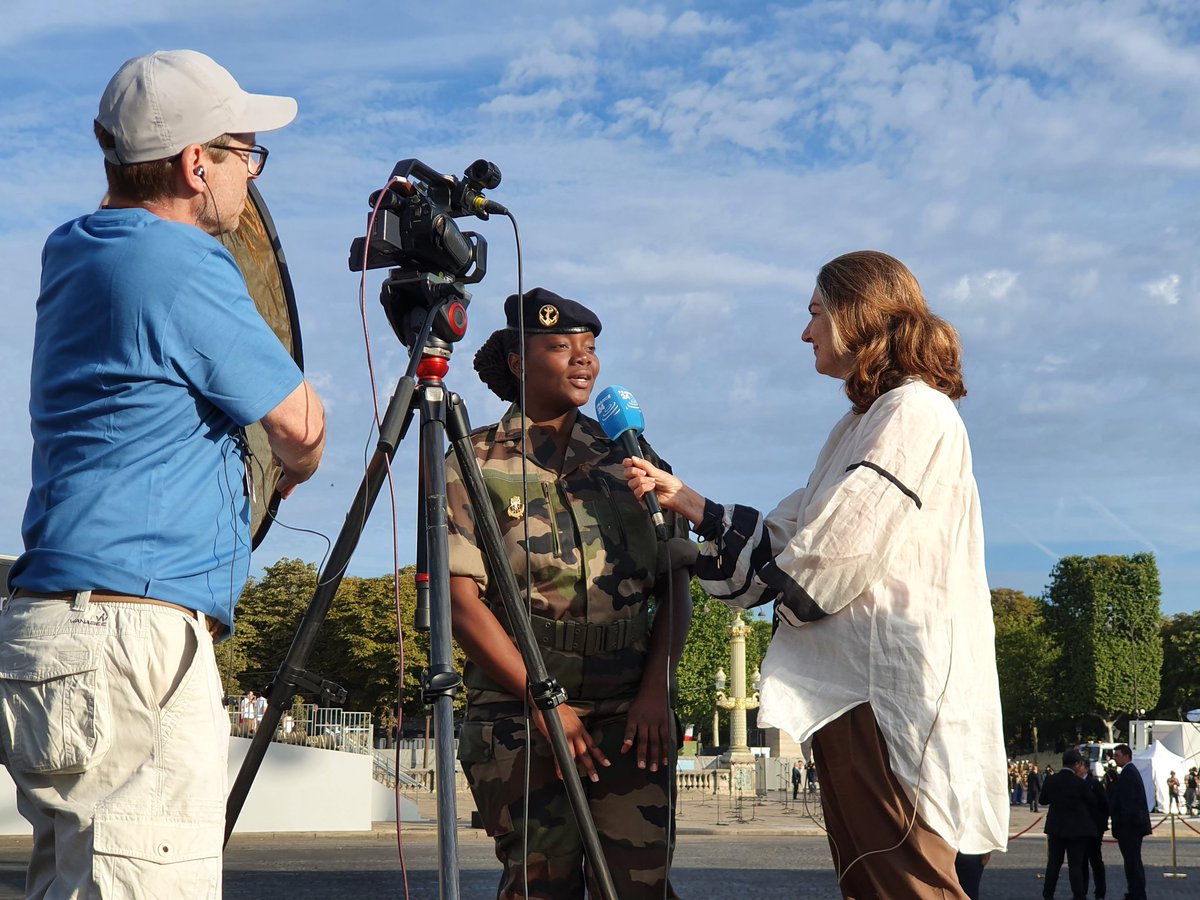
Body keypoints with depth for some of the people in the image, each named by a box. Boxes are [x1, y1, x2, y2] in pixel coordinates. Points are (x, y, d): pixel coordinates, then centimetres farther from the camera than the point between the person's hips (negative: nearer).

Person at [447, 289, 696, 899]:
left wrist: (656, 691, -4)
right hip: (520, 720, -2)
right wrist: (542, 701, -12)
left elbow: (676, 583, 10)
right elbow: (461, 597, -6)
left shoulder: (629, 456, 12)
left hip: (633, 718, 3)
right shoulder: (477, 464, 2)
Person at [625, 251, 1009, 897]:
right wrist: (681, 498, 16)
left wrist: (787, 591, 5)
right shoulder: (858, 426, 23)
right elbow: (785, 536, 21)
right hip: (846, 683, 10)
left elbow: (836, 553, -13)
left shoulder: (916, 413, -7)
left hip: (891, 686, -10)